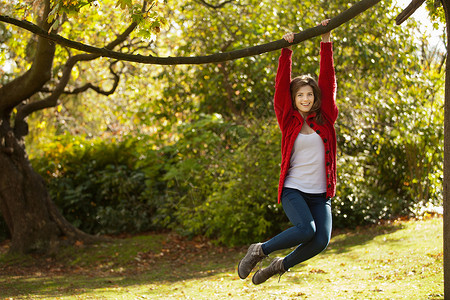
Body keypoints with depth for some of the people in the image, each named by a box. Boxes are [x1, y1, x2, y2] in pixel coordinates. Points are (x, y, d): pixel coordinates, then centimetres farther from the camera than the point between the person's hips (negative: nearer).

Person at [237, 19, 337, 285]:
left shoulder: (326, 119, 6)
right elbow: (281, 86, -4)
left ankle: (282, 264, 13)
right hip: (293, 190, -3)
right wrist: (287, 51, -8)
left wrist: (326, 42, 2)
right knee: (306, 229, -27)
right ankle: (259, 251, -3)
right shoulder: (288, 121, 3)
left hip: (320, 193, 3)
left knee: (321, 240, -15)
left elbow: (328, 81, 4)